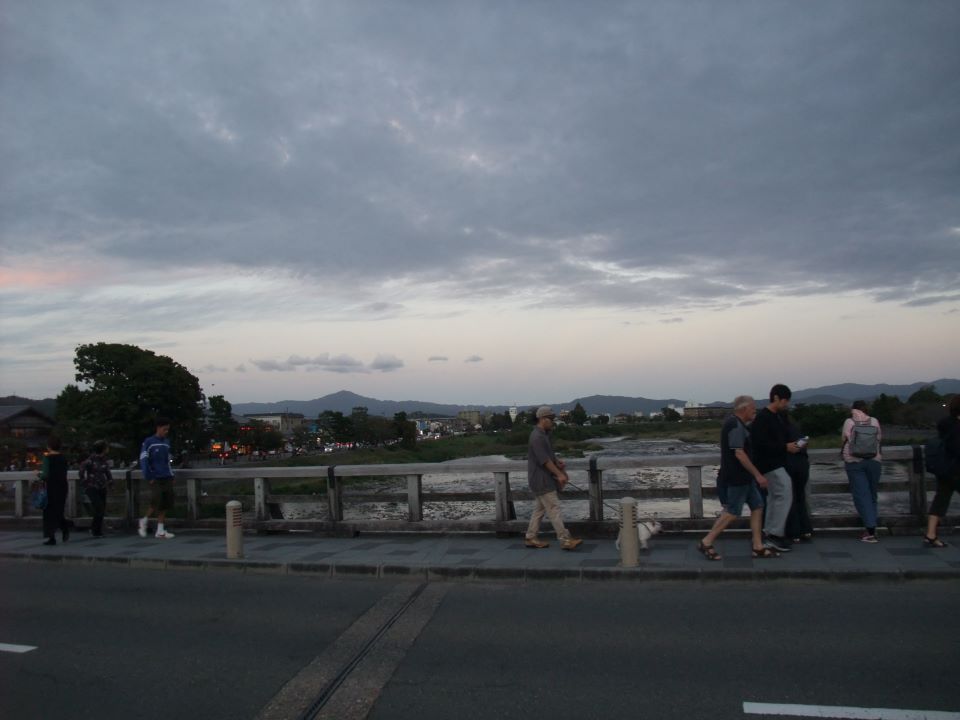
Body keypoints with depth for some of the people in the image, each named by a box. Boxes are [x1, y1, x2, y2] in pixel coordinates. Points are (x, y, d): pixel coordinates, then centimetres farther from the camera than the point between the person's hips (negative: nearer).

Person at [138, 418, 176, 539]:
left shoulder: (167, 443, 14)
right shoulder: (149, 442, -4)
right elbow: (143, 461, -8)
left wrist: (171, 476, 14)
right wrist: (148, 477, -12)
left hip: (167, 478, 6)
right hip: (156, 479, -5)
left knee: (166, 504, 2)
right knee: (157, 503, -12)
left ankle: (160, 530, 8)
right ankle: (144, 521, 13)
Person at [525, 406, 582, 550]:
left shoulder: (544, 435, 15)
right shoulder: (537, 437, -18)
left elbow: (549, 455, 22)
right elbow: (544, 460, -23)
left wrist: (558, 462, 3)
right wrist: (559, 474, -22)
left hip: (545, 479, 10)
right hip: (541, 480, -10)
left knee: (539, 509, 13)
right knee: (554, 508, -10)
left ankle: (531, 538, 20)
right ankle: (565, 540, -9)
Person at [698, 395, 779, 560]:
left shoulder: (737, 424, 14)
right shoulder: (735, 426, -18)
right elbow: (739, 454, -24)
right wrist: (758, 474, -21)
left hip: (743, 477, 10)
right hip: (736, 477, -10)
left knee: (757, 506, 10)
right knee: (732, 512, -5)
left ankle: (757, 547, 14)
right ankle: (706, 543, 2)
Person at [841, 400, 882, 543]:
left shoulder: (849, 422, -5)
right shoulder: (874, 421, 0)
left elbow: (844, 437, 2)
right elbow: (879, 438, 8)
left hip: (854, 462, -2)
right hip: (873, 461, 3)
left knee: (861, 495, -3)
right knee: (872, 494, 15)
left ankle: (870, 529, -13)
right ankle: (871, 526, 21)